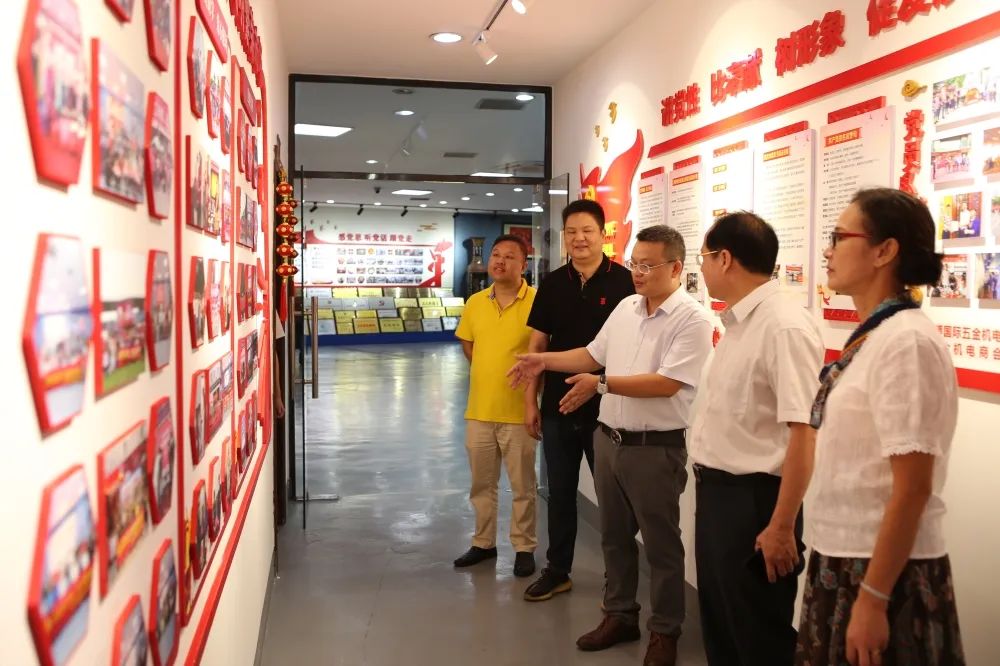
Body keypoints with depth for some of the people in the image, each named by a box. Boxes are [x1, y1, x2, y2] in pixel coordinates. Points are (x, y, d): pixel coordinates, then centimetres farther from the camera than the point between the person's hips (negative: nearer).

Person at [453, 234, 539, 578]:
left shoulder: (537, 301, -12)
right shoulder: (475, 302, 5)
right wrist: (489, 372, 12)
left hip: (518, 410, -5)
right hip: (479, 409, 5)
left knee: (522, 485, 8)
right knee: (481, 483, 17)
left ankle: (524, 548, 23)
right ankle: (483, 543, 32)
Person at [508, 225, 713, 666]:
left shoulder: (691, 319, -15)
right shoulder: (625, 307, 7)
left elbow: (666, 383, -23)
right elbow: (594, 354, 16)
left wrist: (602, 385, -25)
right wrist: (544, 361, 7)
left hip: (655, 448, -7)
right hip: (608, 439, 7)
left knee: (660, 545, 8)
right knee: (614, 536, 18)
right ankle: (620, 615, 35)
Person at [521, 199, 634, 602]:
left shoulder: (623, 281, -8)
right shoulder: (552, 285, 5)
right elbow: (537, 345, 7)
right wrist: (530, 401, 4)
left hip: (606, 408, -4)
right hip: (558, 408, 4)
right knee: (560, 493, 15)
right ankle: (557, 571, 29)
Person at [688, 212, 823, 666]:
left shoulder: (784, 327, -21)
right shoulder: (737, 323, 9)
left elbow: (803, 432, -25)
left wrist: (781, 527, -22)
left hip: (753, 498, -9)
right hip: (716, 492, 9)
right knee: (720, 626, 22)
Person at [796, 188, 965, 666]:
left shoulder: (907, 343, -19)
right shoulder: (871, 339, 6)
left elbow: (912, 489, -21)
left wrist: (873, 599, -19)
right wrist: (850, 579, 17)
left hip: (884, 570, -8)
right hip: (843, 559, 8)